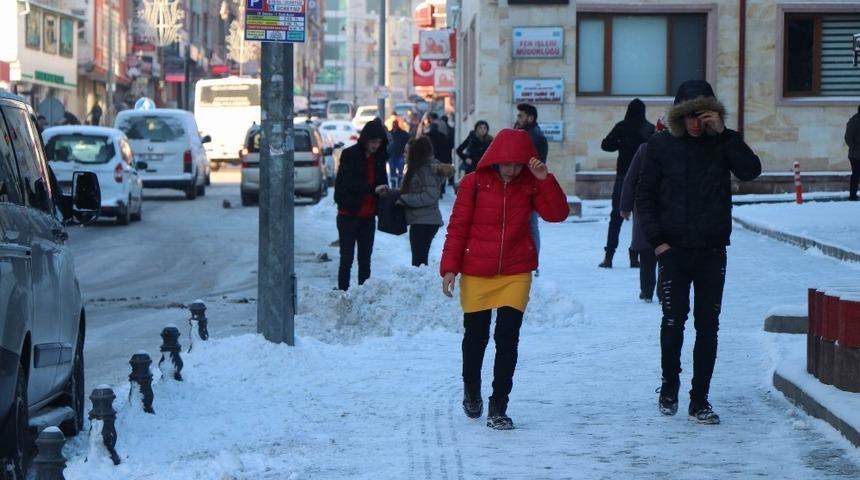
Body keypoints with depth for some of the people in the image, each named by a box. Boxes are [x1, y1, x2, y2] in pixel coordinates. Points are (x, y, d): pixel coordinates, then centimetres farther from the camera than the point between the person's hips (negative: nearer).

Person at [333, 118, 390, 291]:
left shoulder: (379, 158, 8)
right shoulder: (350, 155, -8)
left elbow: (382, 181, 16)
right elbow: (349, 183, -19)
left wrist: (385, 191, -8)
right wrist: (373, 189, -30)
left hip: (368, 216, 5)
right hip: (349, 214, -5)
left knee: (365, 258, 9)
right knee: (347, 258, -5)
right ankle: (343, 291, -2)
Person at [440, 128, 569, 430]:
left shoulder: (530, 185, 1)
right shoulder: (474, 183, -6)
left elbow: (557, 213, -11)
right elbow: (458, 227, -3)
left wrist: (545, 180, -21)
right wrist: (449, 267, -8)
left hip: (516, 274, 1)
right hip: (476, 274, -1)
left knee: (507, 339, -8)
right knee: (476, 337, 11)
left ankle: (498, 408, -1)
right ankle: (471, 390, 39)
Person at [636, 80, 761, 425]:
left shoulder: (722, 145, 4)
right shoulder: (662, 146, 2)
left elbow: (750, 171, -14)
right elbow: (645, 195, 6)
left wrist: (724, 134, -18)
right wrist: (656, 239, -3)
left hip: (712, 250, 1)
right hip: (674, 250, -1)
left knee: (708, 325, 0)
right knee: (673, 319, -3)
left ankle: (700, 401, 5)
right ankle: (669, 387, 17)